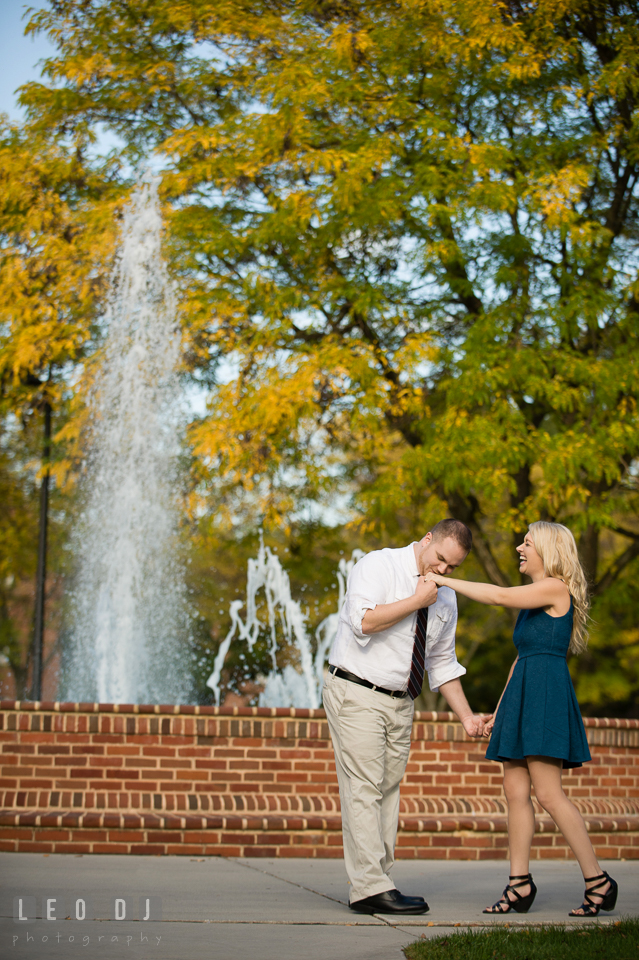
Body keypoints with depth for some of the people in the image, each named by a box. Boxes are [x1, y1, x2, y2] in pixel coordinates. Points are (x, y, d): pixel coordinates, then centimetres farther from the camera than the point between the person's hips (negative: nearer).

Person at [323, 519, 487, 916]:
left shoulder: (446, 598, 12)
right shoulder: (379, 565, -8)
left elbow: (443, 662, 18)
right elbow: (363, 621, -24)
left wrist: (467, 716, 12)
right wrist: (417, 601, -16)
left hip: (401, 704, 7)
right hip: (357, 694, -7)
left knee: (388, 791, 6)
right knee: (365, 790, -10)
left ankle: (375, 886, 10)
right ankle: (372, 887, -11)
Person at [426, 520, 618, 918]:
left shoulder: (556, 588, -6)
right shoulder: (533, 600, 22)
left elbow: (499, 595, -17)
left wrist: (445, 581, -11)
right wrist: (499, 712, 23)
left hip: (546, 692, -9)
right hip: (523, 694, 9)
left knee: (548, 792, -11)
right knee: (516, 790, 3)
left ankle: (598, 881, -3)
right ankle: (520, 885, 6)